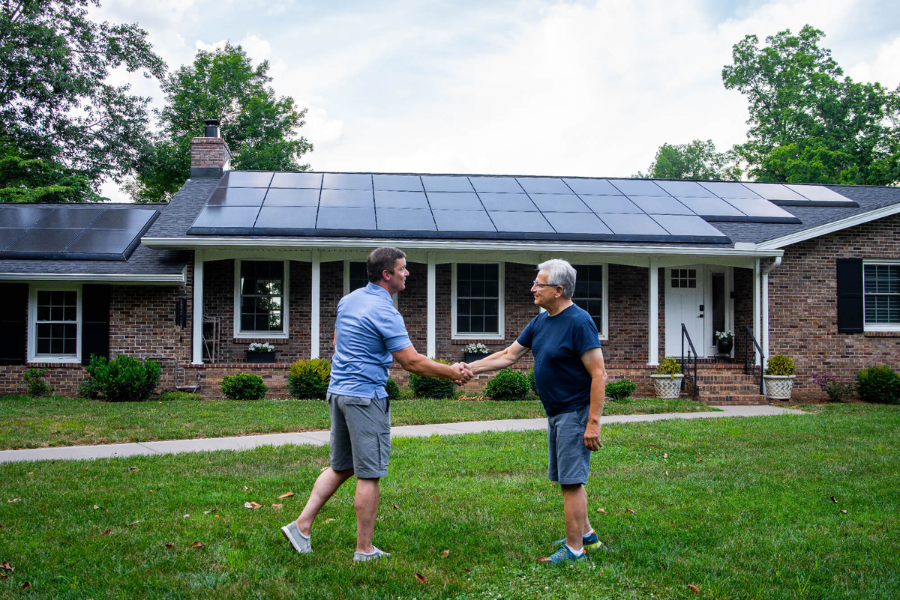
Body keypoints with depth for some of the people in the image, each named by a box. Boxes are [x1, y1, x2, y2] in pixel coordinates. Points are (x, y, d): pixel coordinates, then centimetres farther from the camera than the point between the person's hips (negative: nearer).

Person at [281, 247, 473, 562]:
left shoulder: (348, 300, 11)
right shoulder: (385, 313, -15)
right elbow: (411, 362, -15)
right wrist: (451, 372, -4)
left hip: (337, 391, 9)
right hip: (366, 397, -9)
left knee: (341, 467, 18)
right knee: (368, 475, 0)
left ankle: (302, 525, 14)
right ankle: (364, 550, 6)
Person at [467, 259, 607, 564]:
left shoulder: (579, 322, -18)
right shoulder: (541, 322, 9)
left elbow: (599, 374, -21)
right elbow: (508, 355, 16)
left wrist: (593, 423, -24)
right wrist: (468, 369, 9)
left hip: (575, 413, -9)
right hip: (556, 413, 9)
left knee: (571, 480, -5)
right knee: (567, 478, 17)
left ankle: (574, 548, 4)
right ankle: (586, 534, 31)